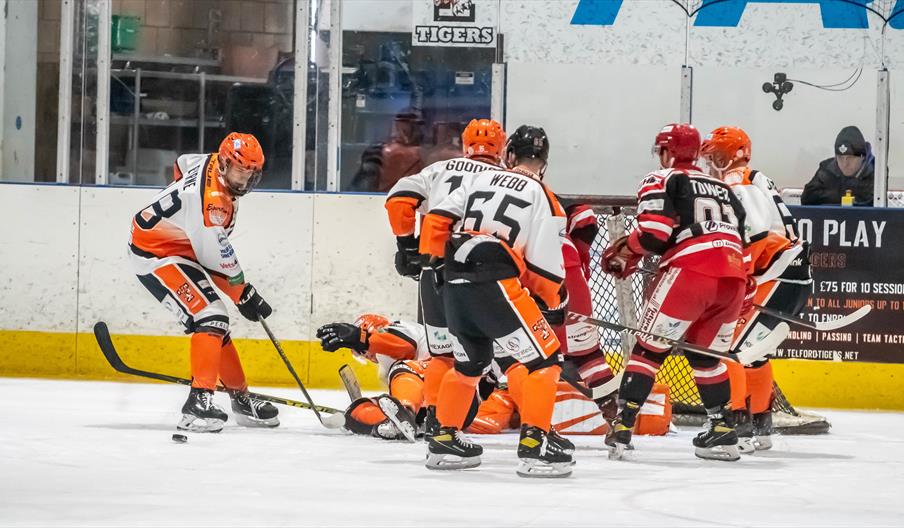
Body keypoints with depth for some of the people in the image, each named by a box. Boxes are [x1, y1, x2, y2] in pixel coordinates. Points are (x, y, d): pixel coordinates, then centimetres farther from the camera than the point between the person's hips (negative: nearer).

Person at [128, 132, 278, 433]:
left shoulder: (212, 163, -3)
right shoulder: (211, 201, -31)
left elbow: (182, 164, 22)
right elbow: (219, 258, -22)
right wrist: (245, 295, -9)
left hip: (178, 247, 11)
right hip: (156, 255, -11)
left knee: (215, 319, 15)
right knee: (210, 317, -23)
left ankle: (241, 399, 27)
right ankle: (199, 402, -29)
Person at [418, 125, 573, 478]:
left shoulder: (480, 180, 19)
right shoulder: (543, 198, 5)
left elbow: (437, 219, 13)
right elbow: (544, 266, -1)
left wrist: (434, 260, 24)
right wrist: (554, 300, 16)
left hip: (455, 284, 7)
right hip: (495, 284, -6)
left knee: (471, 360, 27)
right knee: (545, 359, -1)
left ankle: (444, 439, 30)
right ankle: (534, 443, -13)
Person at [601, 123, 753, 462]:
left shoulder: (661, 181, 11)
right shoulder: (723, 189, 31)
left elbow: (654, 232, -4)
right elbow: (742, 237, 27)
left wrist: (624, 254, 12)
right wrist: (747, 288, 31)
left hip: (691, 272, -6)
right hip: (734, 278, 6)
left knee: (650, 348, 2)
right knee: (705, 354, 22)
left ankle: (622, 426, -6)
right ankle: (723, 429, 17)